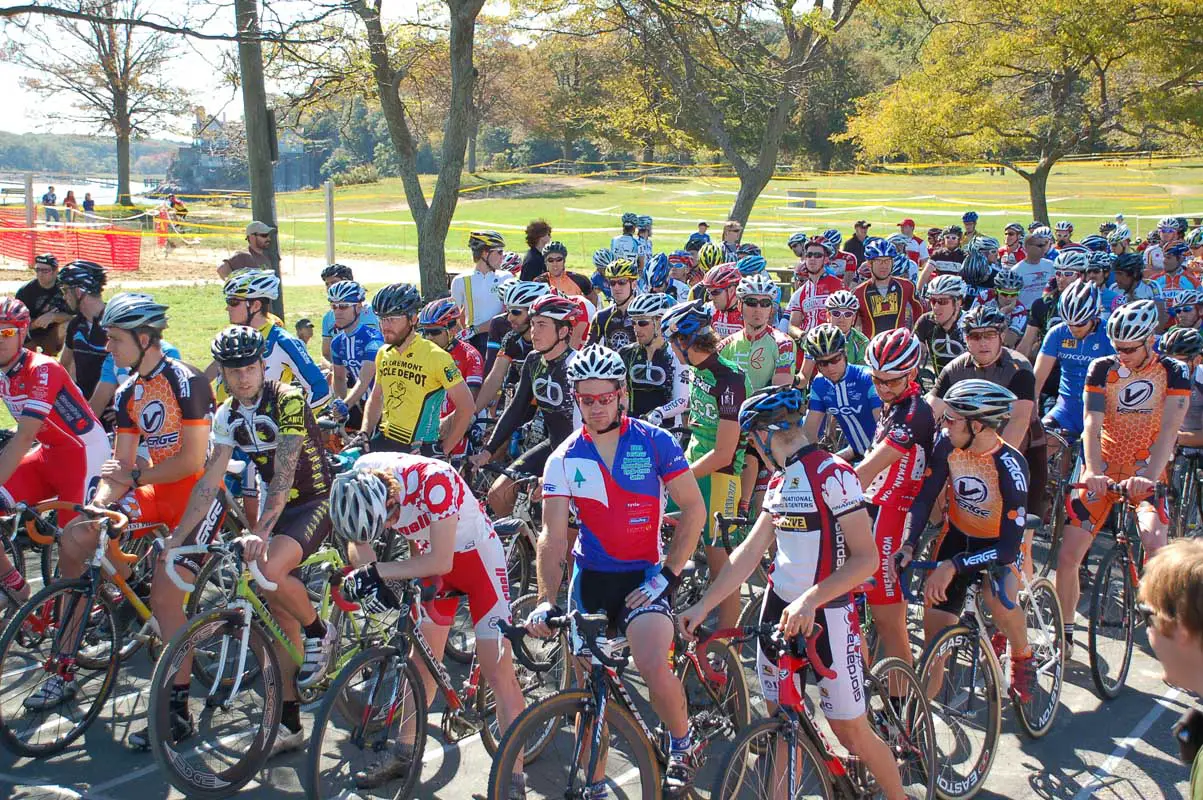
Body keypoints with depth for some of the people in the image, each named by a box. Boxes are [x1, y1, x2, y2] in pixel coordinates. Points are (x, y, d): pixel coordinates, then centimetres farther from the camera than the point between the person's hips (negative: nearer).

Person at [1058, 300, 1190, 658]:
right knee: (1067, 556, -4)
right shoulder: (1102, 369, -3)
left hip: (1145, 475, -2)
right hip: (1102, 473, 2)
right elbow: (1092, 423, -14)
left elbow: (1168, 431, -16)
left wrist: (1147, 477, -32)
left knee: (1156, 542, -30)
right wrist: (1092, 470, -31)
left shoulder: (1174, 372, -6)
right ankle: (1065, 633, 15)